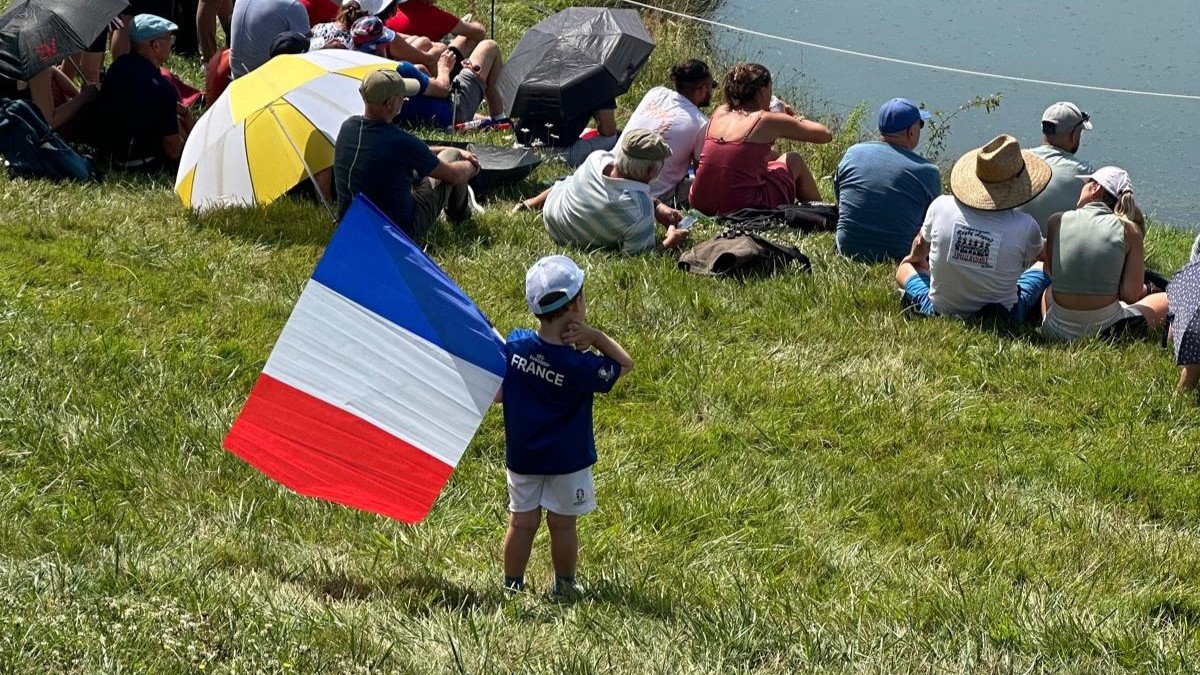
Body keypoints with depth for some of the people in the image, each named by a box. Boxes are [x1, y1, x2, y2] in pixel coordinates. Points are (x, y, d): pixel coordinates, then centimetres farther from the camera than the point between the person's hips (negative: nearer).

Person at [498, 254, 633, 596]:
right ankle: (563, 587, 27)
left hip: (521, 457, 3)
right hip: (568, 460, -3)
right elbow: (624, 364, -8)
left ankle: (512, 586, 24)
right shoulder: (579, 366, -24)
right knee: (562, 525, 13)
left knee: (522, 523, 14)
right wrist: (594, 336, -17)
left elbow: (497, 392, -4)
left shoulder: (514, 344, -14)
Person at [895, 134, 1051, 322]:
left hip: (940, 313, 1)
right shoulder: (1024, 226, -22)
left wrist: (914, 257, 31)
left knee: (907, 266, 31)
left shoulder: (941, 207, -17)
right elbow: (1039, 254, 2)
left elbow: (921, 245, 6)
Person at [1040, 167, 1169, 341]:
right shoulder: (1129, 230, -6)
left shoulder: (1057, 221, -2)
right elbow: (1131, 295, -10)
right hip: (1107, 330, -2)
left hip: (1059, 332, 2)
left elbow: (1050, 272, 9)